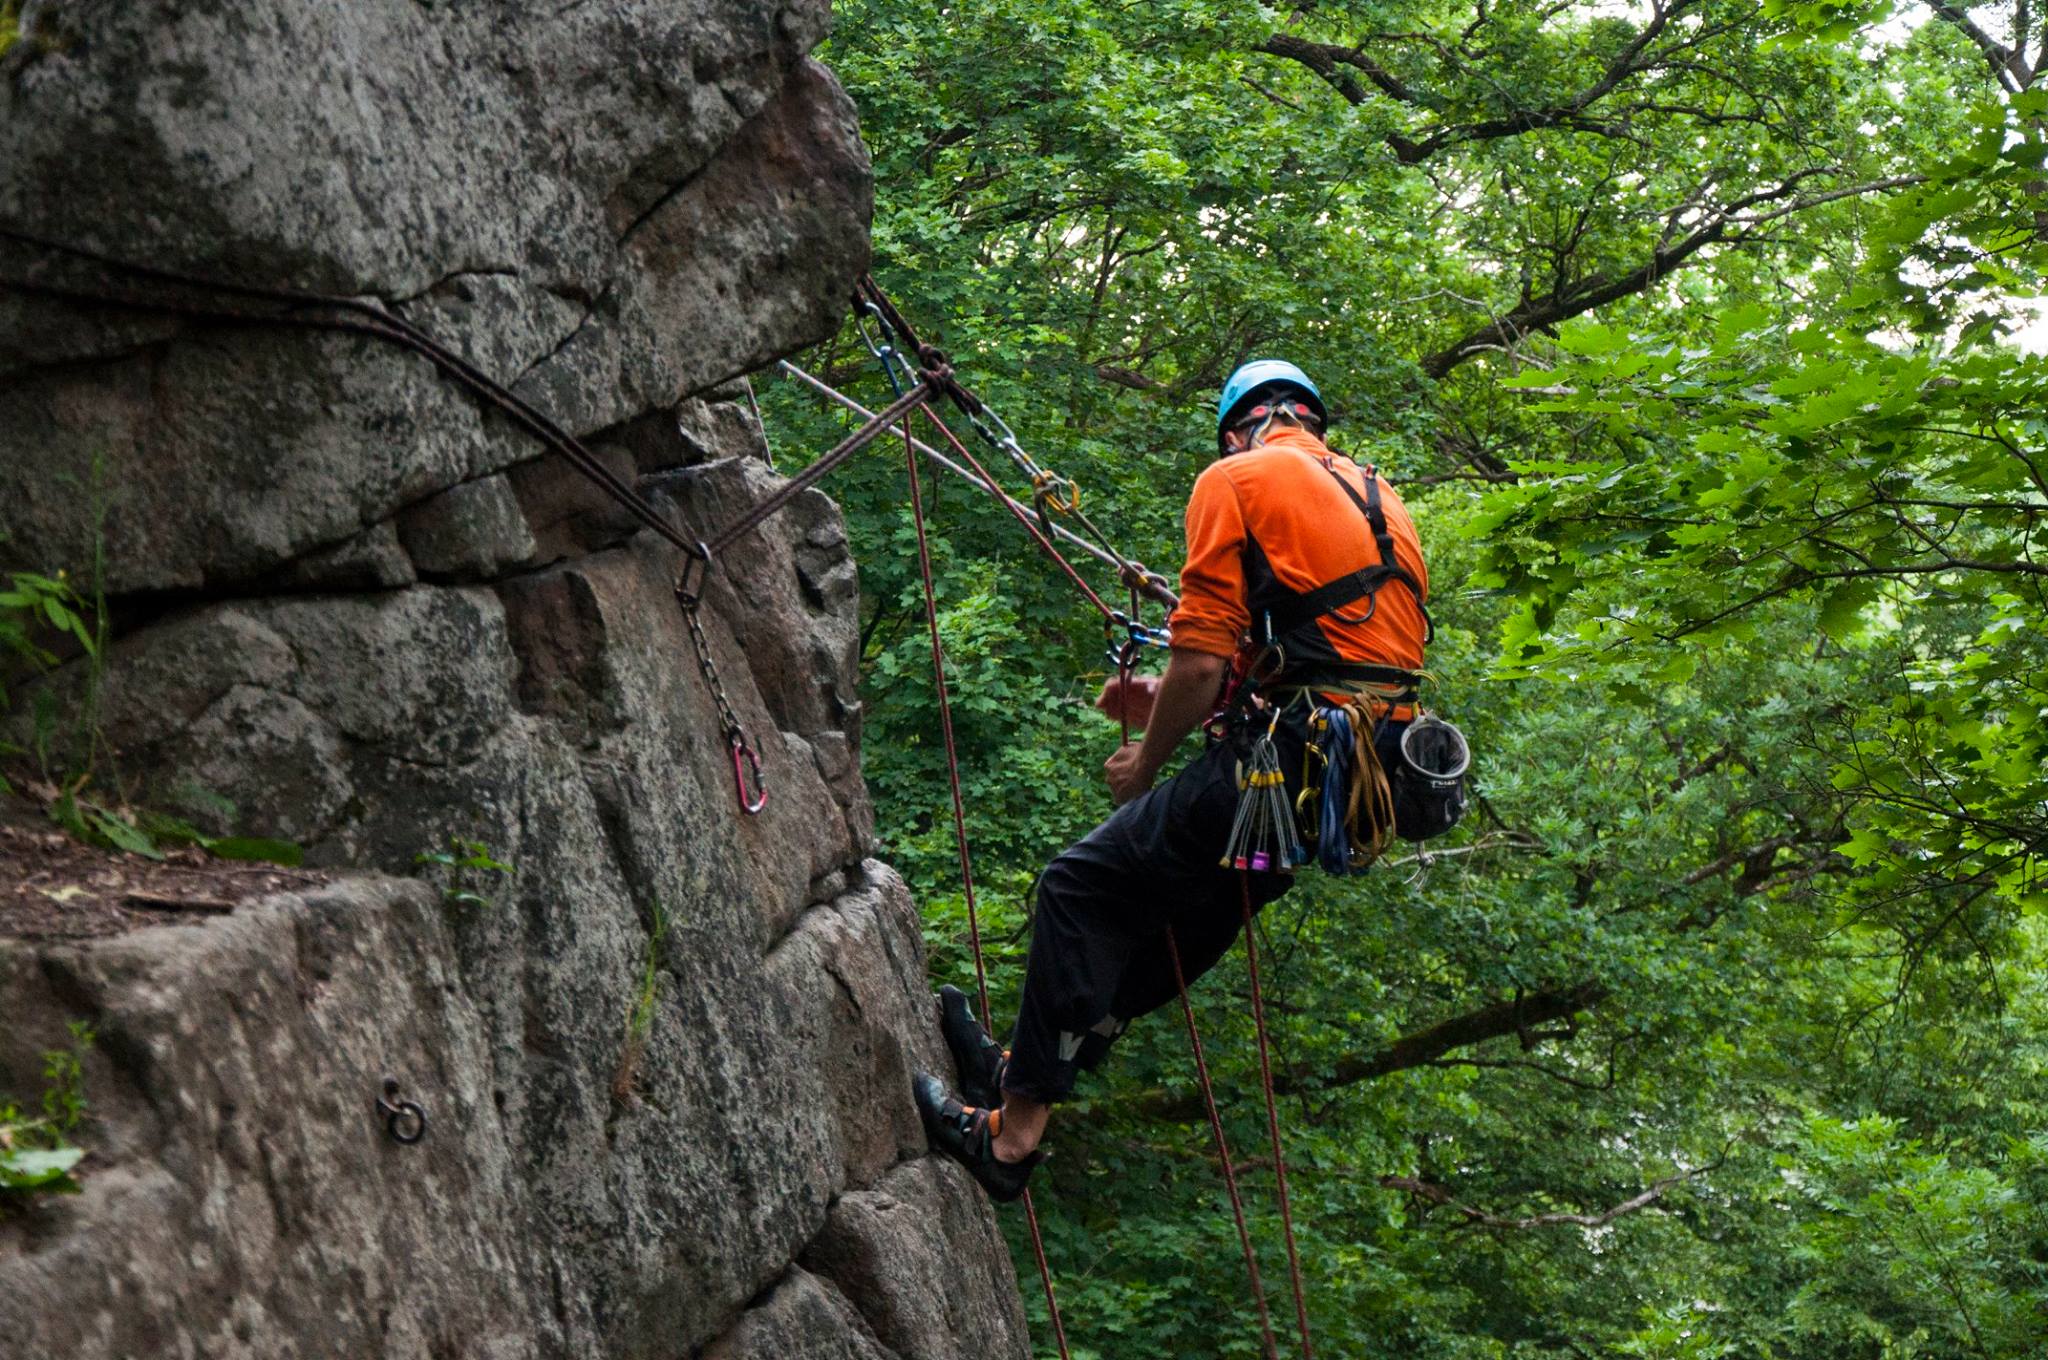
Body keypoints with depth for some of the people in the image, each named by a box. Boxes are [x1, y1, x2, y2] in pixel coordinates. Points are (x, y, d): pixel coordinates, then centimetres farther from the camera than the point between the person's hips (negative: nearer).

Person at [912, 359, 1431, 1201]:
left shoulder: (1236, 479, 1)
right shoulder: (1379, 501, 25)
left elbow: (1201, 662, -7)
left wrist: (1146, 761, 9)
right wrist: (1170, 706, 29)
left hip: (1291, 757, -8)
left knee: (1084, 889, 1)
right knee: (1183, 898, 23)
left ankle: (1014, 1129, -1)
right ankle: (1027, 1067, 32)